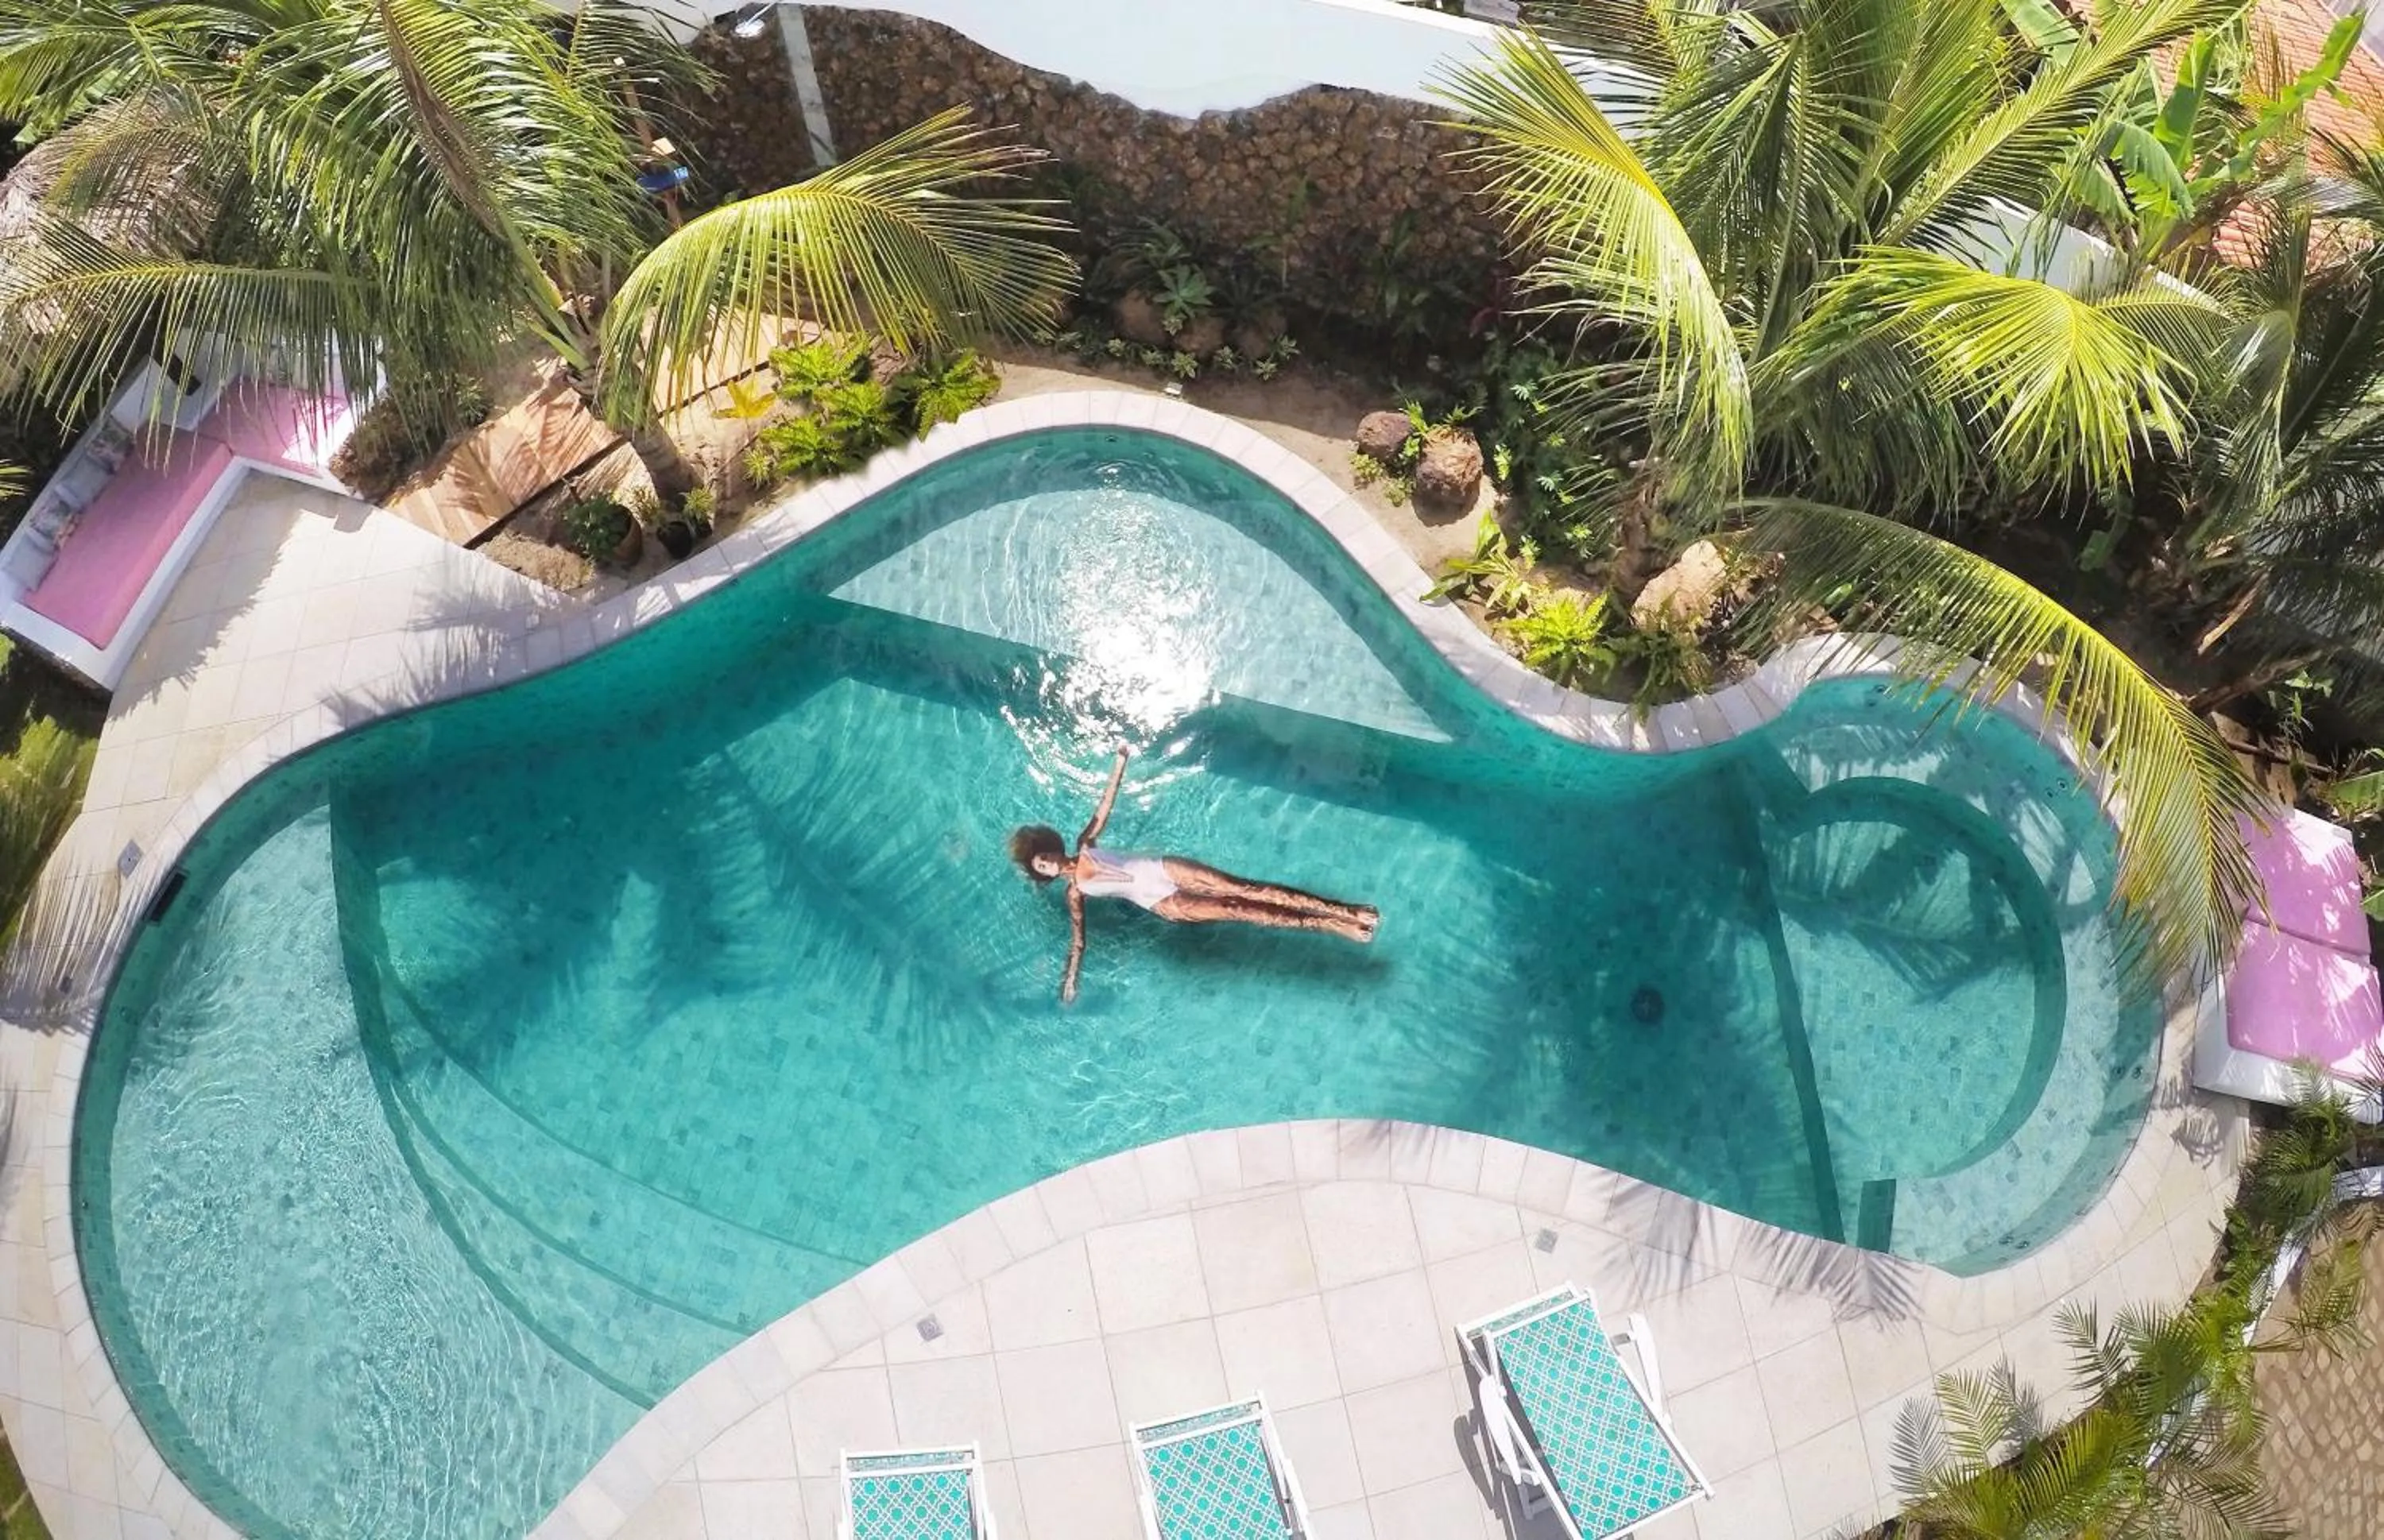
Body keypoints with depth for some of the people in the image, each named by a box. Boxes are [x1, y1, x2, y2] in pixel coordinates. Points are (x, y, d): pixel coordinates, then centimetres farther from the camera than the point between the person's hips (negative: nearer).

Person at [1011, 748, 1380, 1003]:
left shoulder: (1085, 844, 13)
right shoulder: (1074, 892, 6)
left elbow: (1105, 804, 13)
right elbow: (1078, 938, 4)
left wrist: (1119, 763, 8)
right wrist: (1070, 981, -4)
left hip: (1164, 869, 3)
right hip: (1161, 905, -3)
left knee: (1242, 889, -14)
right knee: (1233, 909, -19)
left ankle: (1342, 911, -20)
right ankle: (1330, 925, -24)